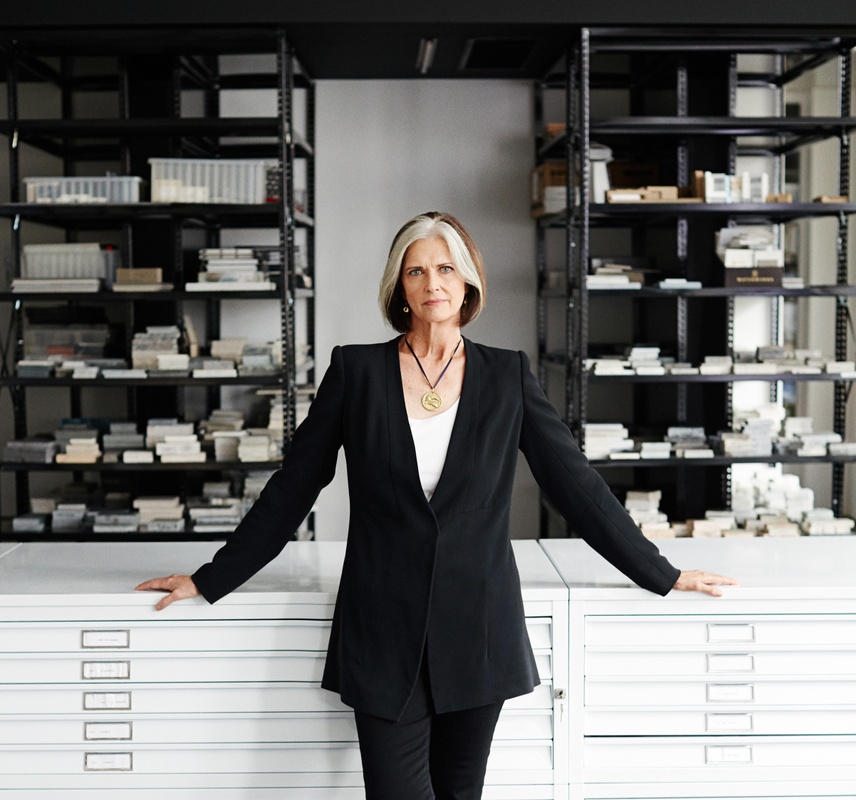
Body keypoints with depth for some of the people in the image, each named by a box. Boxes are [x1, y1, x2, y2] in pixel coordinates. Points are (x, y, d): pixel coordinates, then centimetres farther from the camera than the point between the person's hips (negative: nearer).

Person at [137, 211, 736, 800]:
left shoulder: (507, 375, 4)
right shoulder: (356, 370, 1)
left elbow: (576, 483, 6)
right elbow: (292, 488, 5)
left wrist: (660, 575, 6)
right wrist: (211, 580, 6)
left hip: (478, 632, 1)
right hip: (385, 636, -1)